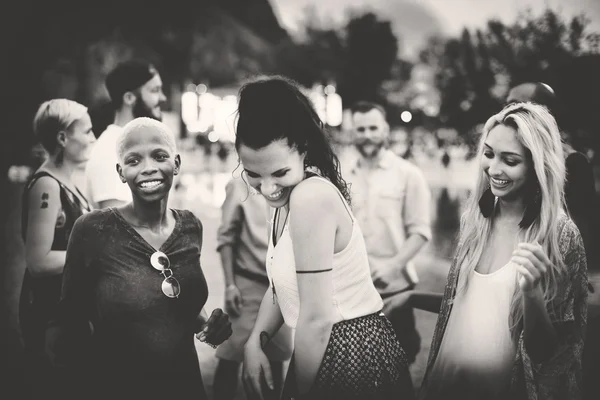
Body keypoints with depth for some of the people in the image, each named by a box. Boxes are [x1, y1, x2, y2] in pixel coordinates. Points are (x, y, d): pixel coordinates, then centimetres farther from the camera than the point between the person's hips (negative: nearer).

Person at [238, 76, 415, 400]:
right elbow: (283, 284, 11)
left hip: (351, 361, -9)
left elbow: (316, 320, -22)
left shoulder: (310, 196, -25)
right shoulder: (290, 194, 4)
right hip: (334, 352, 9)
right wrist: (255, 343, -4)